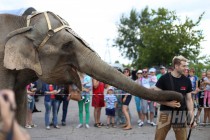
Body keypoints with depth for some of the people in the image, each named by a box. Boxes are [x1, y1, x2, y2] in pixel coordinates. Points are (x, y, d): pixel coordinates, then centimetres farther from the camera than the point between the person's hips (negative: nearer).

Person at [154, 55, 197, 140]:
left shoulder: (187, 81, 4)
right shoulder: (164, 78, -7)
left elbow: (189, 99, 9)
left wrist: (192, 117, 2)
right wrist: (168, 103, -19)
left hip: (180, 114, 3)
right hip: (166, 113, -3)